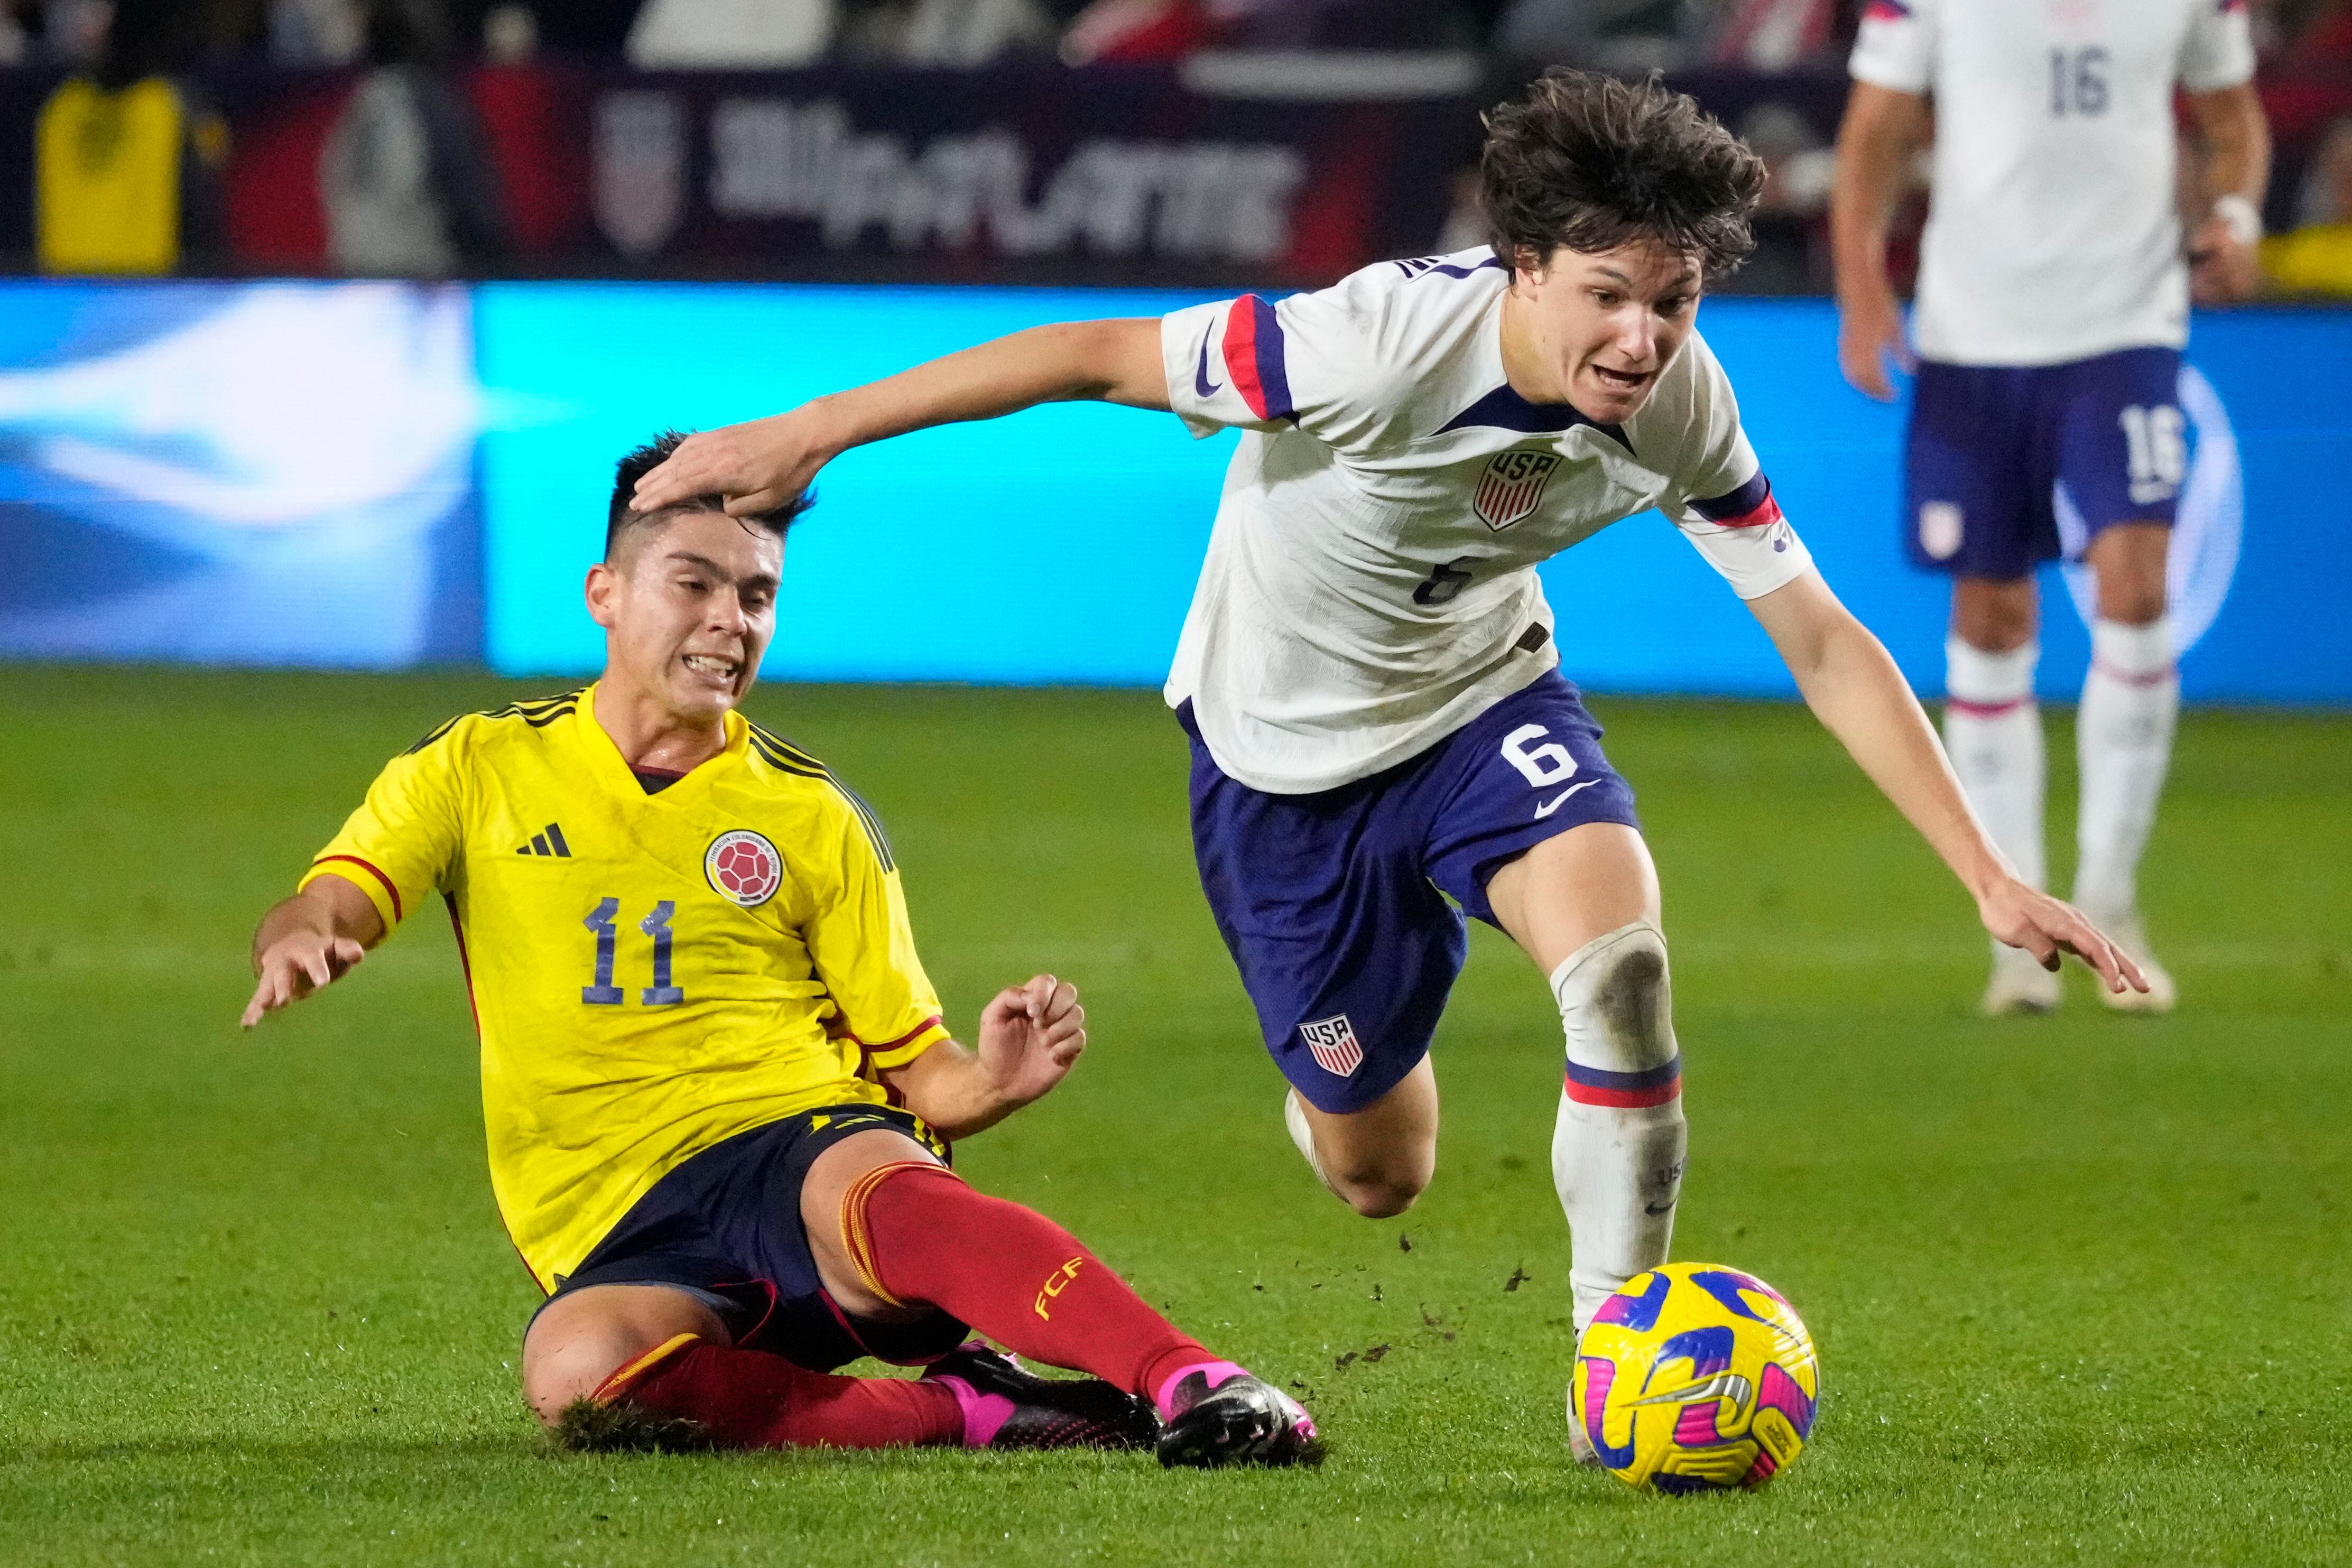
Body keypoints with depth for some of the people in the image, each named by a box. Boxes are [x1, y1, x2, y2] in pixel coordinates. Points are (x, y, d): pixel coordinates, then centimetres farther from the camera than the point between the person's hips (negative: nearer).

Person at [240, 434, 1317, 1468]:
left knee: (880, 1197, -40)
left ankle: (1197, 1388, -55)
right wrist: (300, 942, -24)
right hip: (621, 1233, 0)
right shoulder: (479, 770, 13)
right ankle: (963, 1411, -30)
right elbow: (329, 906, 2)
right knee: (578, 1375, -38)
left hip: (806, 1140, 0)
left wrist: (991, 1080, -9)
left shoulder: (812, 820, 15)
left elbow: (913, 1069, 15)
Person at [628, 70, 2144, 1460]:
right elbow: (1098, 355, -25)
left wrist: (1989, 874, -17)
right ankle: (1344, 1055, 47)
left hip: (1480, 699, 2)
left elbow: (1824, 642, -13)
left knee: (1620, 951, -29)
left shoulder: (1682, 405, -21)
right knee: (1379, 1175, 8)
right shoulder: (1389, 343, -35)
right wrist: (807, 433, -21)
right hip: (1282, 748, -2)